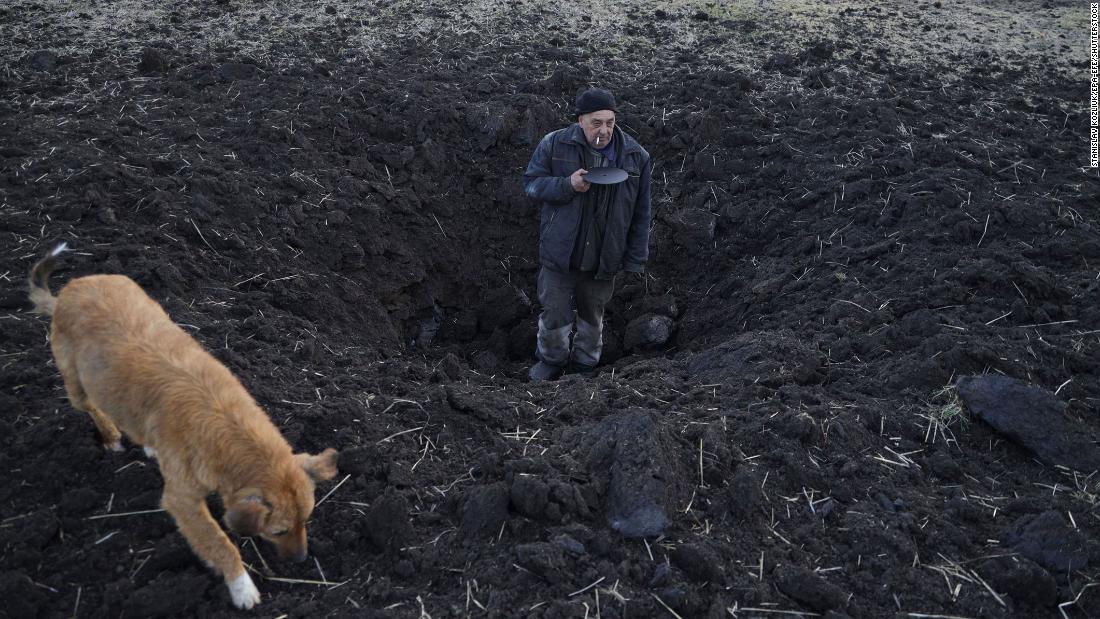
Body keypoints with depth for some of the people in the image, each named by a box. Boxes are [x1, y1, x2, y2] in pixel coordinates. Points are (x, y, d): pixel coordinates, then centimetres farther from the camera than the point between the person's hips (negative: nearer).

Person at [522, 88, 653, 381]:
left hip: (604, 258, 1)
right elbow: (531, 182, -2)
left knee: (592, 314, 16)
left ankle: (584, 363, 39)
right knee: (555, 313, 7)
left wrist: (635, 260, -1)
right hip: (561, 252, -1)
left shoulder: (636, 157, -5)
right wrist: (568, 185, -21)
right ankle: (552, 359, 34)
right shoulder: (554, 145, -8)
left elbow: (641, 213, 0)